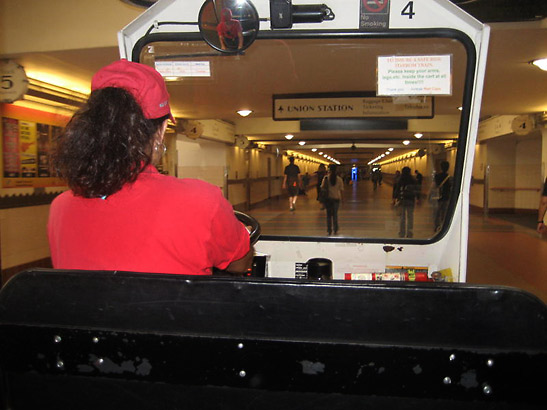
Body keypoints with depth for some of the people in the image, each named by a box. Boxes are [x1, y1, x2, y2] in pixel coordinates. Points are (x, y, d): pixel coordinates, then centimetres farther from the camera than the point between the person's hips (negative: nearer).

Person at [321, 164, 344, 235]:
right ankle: (335, 230, 14)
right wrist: (340, 197, 11)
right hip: (336, 198, 1)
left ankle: (329, 230, 8)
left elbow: (322, 187, -4)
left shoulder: (326, 178, -8)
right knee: (335, 214, 12)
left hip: (328, 198, -1)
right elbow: (341, 189, -1)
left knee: (329, 214, 8)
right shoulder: (339, 179, -4)